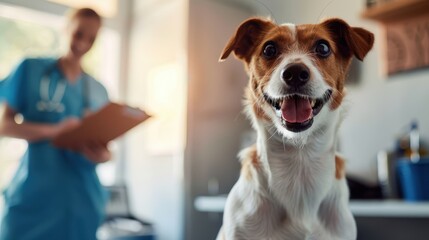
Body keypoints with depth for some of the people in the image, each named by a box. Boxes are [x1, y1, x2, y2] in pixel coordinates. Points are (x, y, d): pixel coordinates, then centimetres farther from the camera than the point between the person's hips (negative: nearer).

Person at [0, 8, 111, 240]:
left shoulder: (98, 91, 9)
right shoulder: (31, 69, 2)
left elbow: (103, 148, 12)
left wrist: (101, 154, -13)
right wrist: (53, 131, -19)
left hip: (81, 199, 3)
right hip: (32, 195, -2)